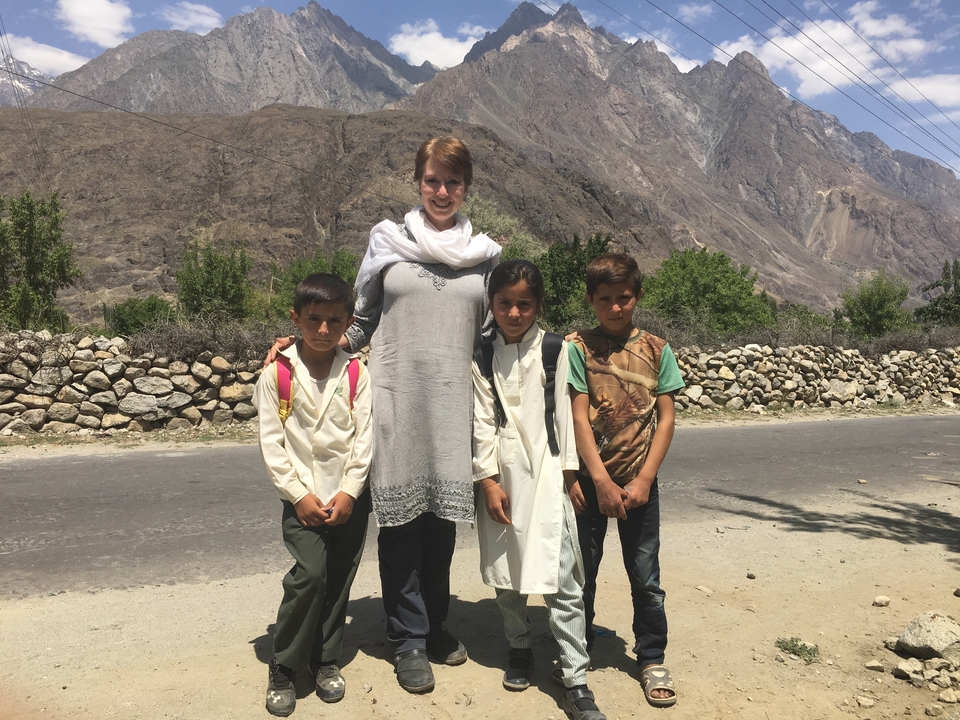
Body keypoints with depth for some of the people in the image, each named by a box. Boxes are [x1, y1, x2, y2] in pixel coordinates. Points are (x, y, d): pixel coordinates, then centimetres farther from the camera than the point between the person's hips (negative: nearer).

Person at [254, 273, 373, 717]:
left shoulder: (356, 375, -1)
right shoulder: (276, 374, -5)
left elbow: (364, 437, -2)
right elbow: (271, 443, -5)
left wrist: (349, 492, -9)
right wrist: (299, 495, -10)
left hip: (349, 497, 2)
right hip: (302, 497, -2)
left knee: (338, 581, 9)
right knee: (310, 574, -15)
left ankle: (326, 659, 30)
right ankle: (283, 668, 6)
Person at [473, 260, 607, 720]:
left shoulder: (554, 349, 1)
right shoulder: (482, 355, 5)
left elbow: (564, 412, 1)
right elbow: (482, 421, 1)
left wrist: (569, 471, 0)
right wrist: (488, 480, -5)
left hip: (546, 474, -2)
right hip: (501, 475, 2)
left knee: (560, 578, -5)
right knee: (507, 571, 14)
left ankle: (576, 679, 4)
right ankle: (519, 647, 35)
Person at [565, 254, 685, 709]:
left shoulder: (656, 351, 1)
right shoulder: (579, 348, -4)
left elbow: (665, 419, -1)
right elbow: (579, 417, -9)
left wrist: (644, 479, -9)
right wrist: (601, 480, -15)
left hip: (639, 482, 1)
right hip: (591, 480, -1)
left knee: (646, 578, 8)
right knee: (581, 573, 12)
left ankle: (652, 661, 27)